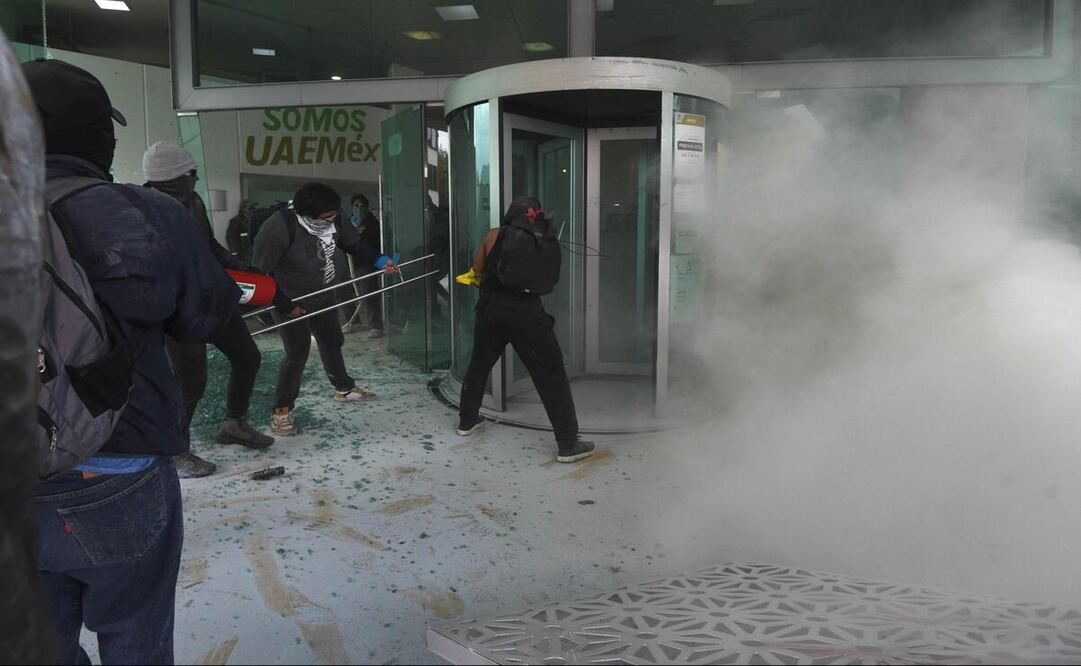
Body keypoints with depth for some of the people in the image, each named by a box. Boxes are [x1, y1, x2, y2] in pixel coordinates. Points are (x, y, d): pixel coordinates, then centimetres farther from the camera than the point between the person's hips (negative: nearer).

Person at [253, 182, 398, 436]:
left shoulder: (332, 221, -15)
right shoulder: (278, 228, -33)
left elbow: (353, 244, 2)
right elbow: (261, 273, -26)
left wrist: (380, 261, -13)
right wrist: (286, 306, -22)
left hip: (324, 296, 6)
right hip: (291, 301, -6)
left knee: (332, 342, 20)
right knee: (298, 353, -10)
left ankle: (344, 388, 43)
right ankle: (282, 410, 6)